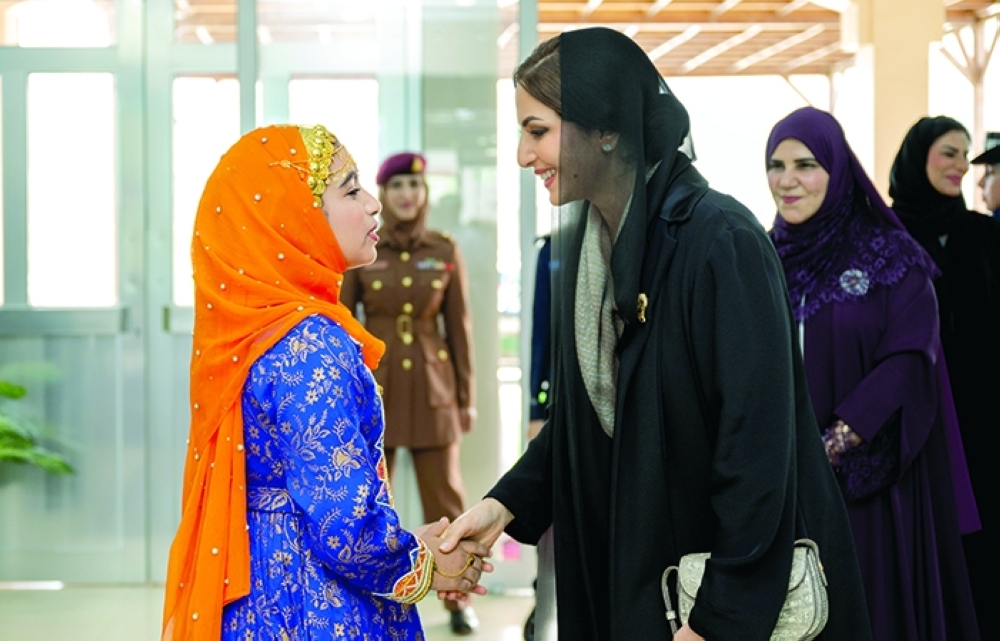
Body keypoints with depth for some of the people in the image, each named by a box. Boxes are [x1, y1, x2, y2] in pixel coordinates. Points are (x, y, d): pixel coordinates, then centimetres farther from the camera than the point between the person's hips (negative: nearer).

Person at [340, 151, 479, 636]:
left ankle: (458, 601, 15)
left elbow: (458, 327, 4)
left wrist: (467, 397, 3)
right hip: (374, 386, 0)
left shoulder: (445, 251, 1)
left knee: (444, 495, 3)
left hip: (431, 386, 1)